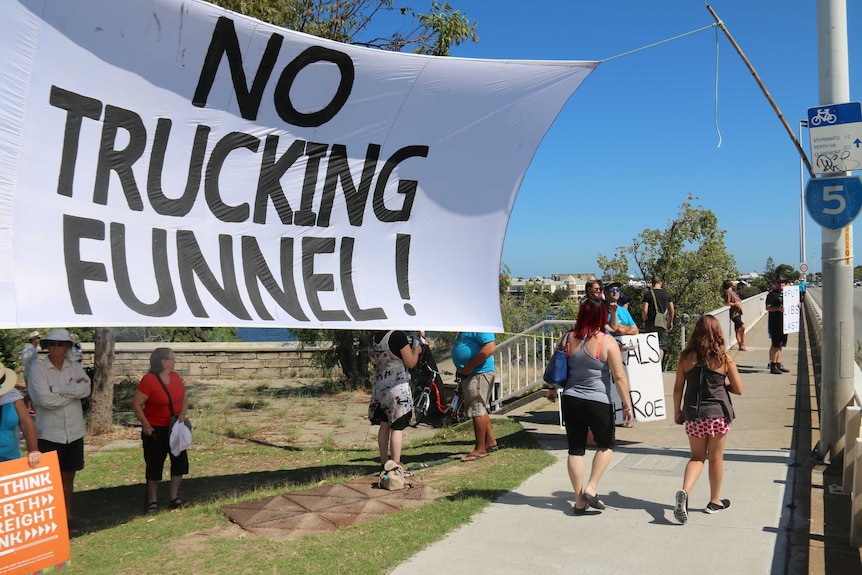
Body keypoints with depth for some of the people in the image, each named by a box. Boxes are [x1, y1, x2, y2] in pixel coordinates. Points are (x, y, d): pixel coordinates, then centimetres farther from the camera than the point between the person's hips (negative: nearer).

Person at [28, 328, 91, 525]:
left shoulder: (75, 367, 4)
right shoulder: (38, 370, -7)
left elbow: (86, 389, -12)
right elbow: (45, 399, -19)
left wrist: (56, 389, -16)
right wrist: (73, 391, -12)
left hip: (74, 431, 4)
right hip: (50, 433, -4)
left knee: (68, 475, 15)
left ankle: (67, 514, 28)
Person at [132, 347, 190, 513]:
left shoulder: (175, 377, 2)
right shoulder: (149, 380, -17)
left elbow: (184, 398, 11)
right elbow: (136, 404, -15)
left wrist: (183, 414, -7)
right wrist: (145, 425, -17)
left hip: (175, 427, 6)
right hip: (156, 430, -6)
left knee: (180, 460, 6)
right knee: (154, 464, 4)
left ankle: (173, 496, 21)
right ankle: (152, 501, 18)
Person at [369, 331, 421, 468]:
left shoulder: (375, 336, 5)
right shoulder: (399, 335, -17)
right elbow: (411, 363, -11)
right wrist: (416, 350, 8)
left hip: (380, 385, 7)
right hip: (397, 385, -7)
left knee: (384, 425, 15)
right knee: (397, 428, -2)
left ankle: (384, 462, 22)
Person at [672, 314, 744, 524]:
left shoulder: (686, 357, -3)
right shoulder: (724, 358, -6)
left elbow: (678, 389, 1)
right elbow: (738, 389, -1)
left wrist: (677, 411, 12)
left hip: (693, 415, 1)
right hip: (718, 414, -1)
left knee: (697, 457, 13)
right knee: (716, 458, 15)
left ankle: (684, 491, -11)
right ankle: (715, 501, 28)